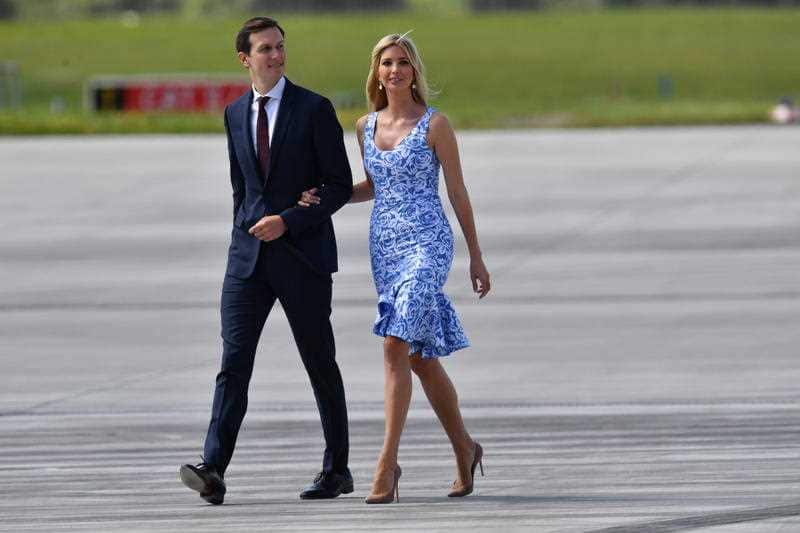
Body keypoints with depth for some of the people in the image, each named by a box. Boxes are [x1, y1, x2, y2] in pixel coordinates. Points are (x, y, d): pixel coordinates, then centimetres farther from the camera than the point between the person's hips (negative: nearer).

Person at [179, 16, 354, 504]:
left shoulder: (315, 110, -5)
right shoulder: (236, 114, 11)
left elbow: (340, 186, -7)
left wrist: (287, 222, -16)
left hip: (302, 253, -4)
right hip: (249, 257, 4)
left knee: (320, 364, 6)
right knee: (234, 360, -9)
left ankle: (337, 470, 18)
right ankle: (213, 470, -20)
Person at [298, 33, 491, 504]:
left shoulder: (435, 125, -5)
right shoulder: (366, 127, 10)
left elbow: (458, 191, -1)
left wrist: (477, 257, 1)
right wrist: (326, 199, 5)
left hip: (427, 243, -6)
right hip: (384, 247, 6)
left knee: (396, 346, -19)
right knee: (422, 355, 11)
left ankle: (388, 461, -20)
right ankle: (464, 449, 27)